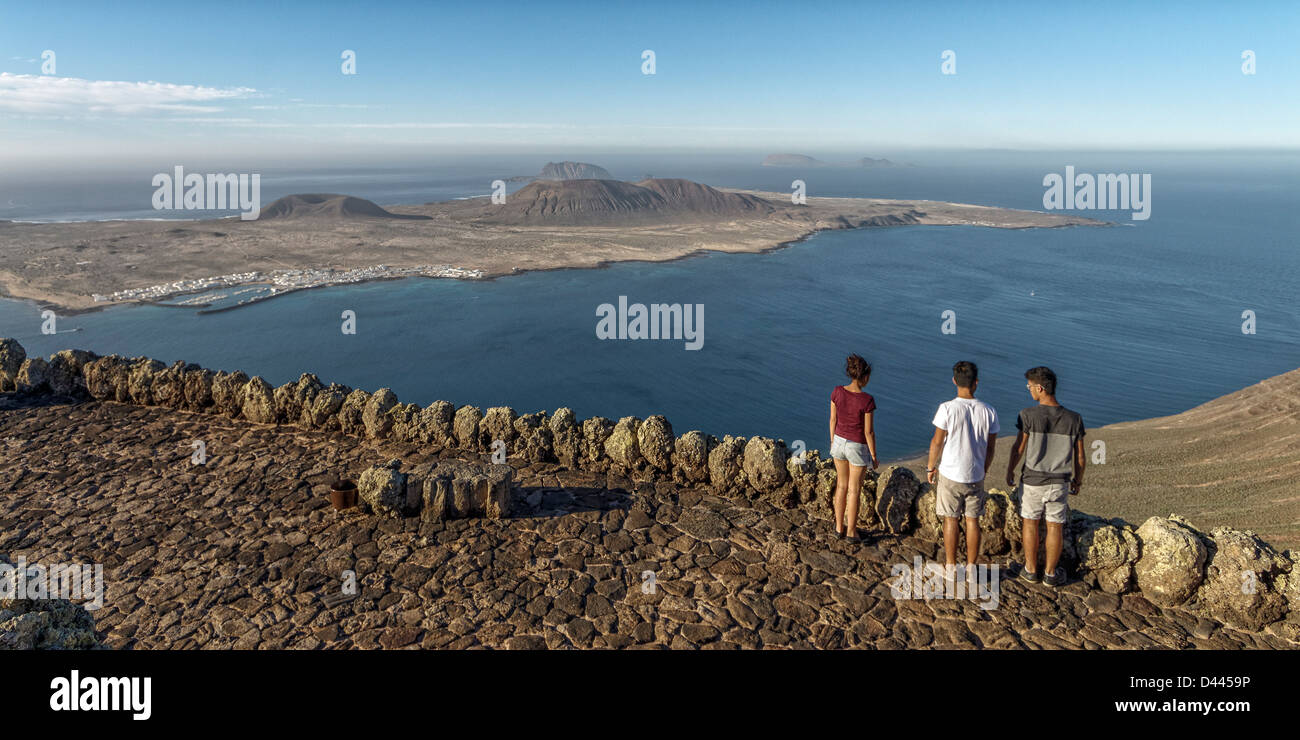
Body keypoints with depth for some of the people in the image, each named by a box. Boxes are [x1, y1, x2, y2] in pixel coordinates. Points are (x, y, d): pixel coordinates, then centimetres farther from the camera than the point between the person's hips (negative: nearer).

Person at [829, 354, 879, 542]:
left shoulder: (837, 391, -14)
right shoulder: (867, 400, -26)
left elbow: (833, 419, -3)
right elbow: (869, 431, -18)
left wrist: (833, 442, 13)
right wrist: (873, 456, -4)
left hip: (839, 442, 4)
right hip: (858, 447, -4)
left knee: (842, 485, 22)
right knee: (854, 490, 13)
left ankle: (839, 527, 31)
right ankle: (852, 531, 24)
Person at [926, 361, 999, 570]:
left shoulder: (947, 408, -16)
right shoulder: (989, 412, -5)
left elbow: (937, 442, -12)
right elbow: (991, 447, 3)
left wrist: (930, 467, 2)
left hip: (950, 474, -3)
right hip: (975, 476, 3)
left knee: (951, 521, 8)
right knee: (973, 521, 13)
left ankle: (951, 568, 16)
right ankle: (971, 568, 22)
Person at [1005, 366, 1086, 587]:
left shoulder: (1029, 415, -18)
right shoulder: (1074, 419, -8)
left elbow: (1018, 449, -11)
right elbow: (1079, 457, -1)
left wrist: (1009, 471, 6)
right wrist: (1078, 480, 16)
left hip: (1033, 481, -2)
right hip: (1060, 483, 2)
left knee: (1030, 523, 16)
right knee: (1055, 527, 14)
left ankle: (1031, 570, 25)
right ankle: (1050, 573, 25)